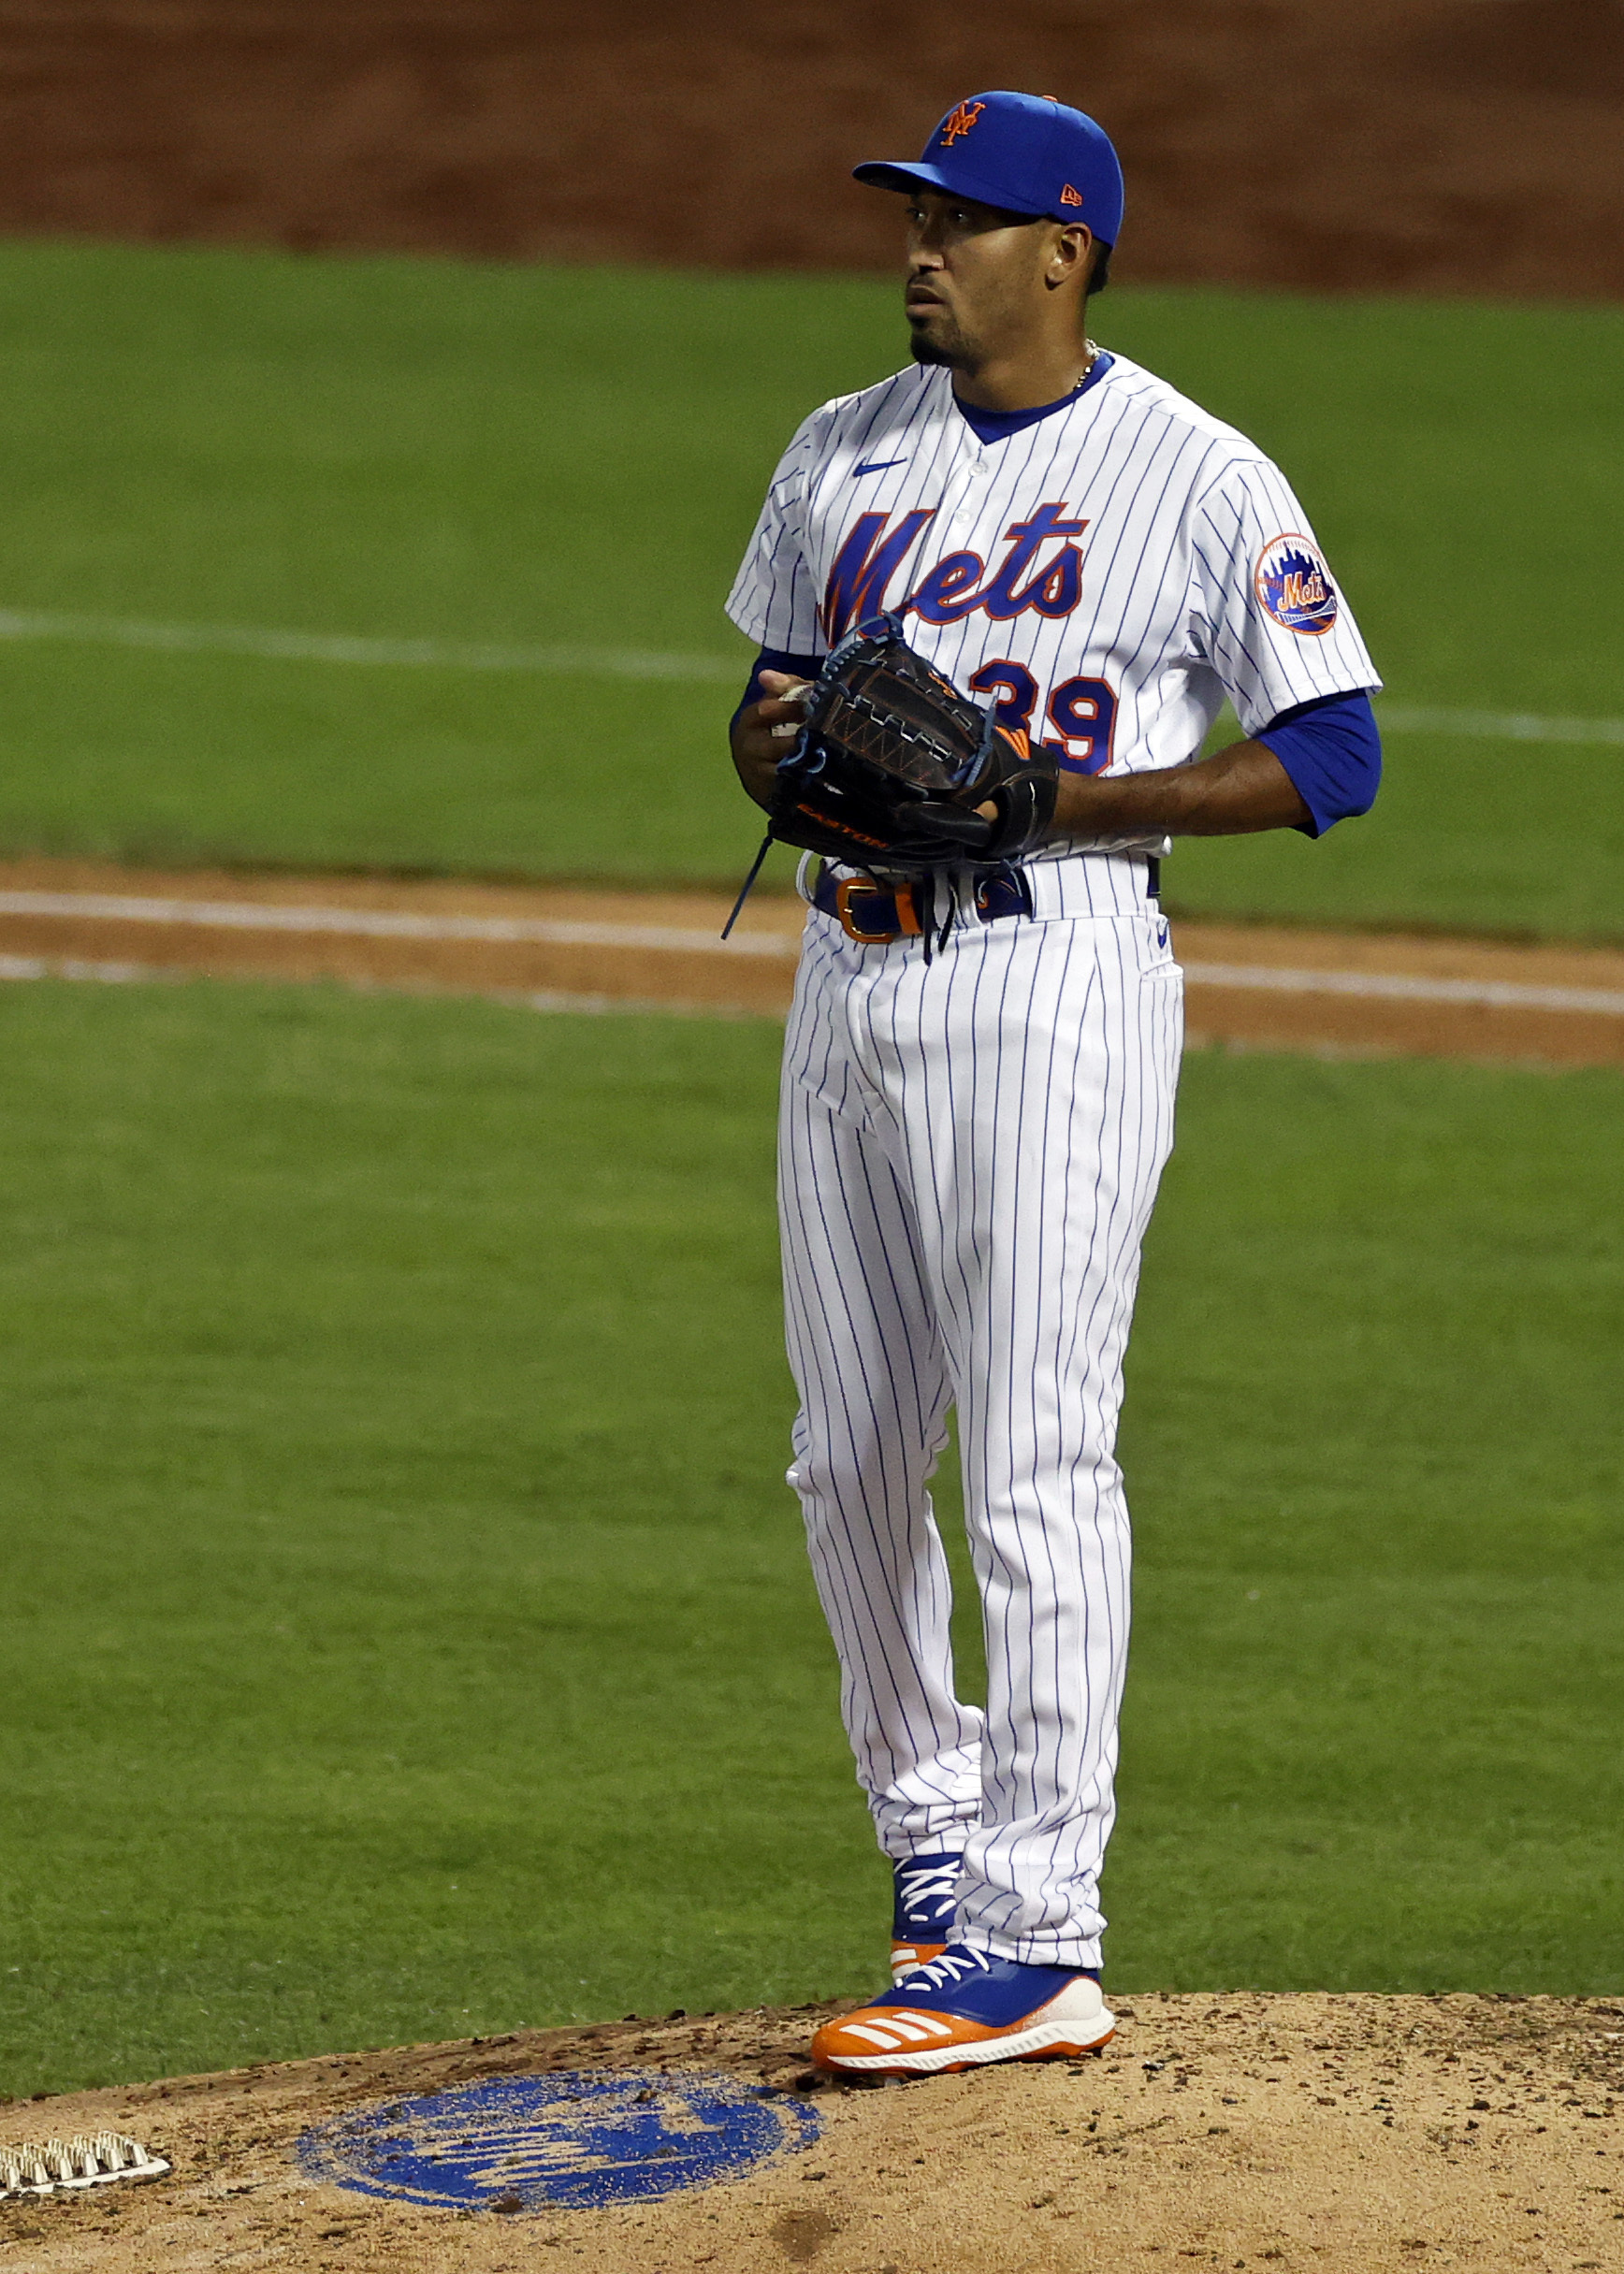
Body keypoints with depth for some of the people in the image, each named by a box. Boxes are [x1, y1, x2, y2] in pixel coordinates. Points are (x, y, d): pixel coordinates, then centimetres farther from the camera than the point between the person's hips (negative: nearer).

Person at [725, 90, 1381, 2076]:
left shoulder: (1199, 481, -5)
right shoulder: (842, 454, 14)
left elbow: (1331, 755, -7)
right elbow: (765, 714, 22)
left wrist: (1047, 795, -16)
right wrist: (776, 743, -3)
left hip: (1053, 969, -7)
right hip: (849, 978, 7)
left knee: (1035, 1461, -11)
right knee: (849, 1461, 11)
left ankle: (1038, 1944, -11)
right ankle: (935, 1845, 27)